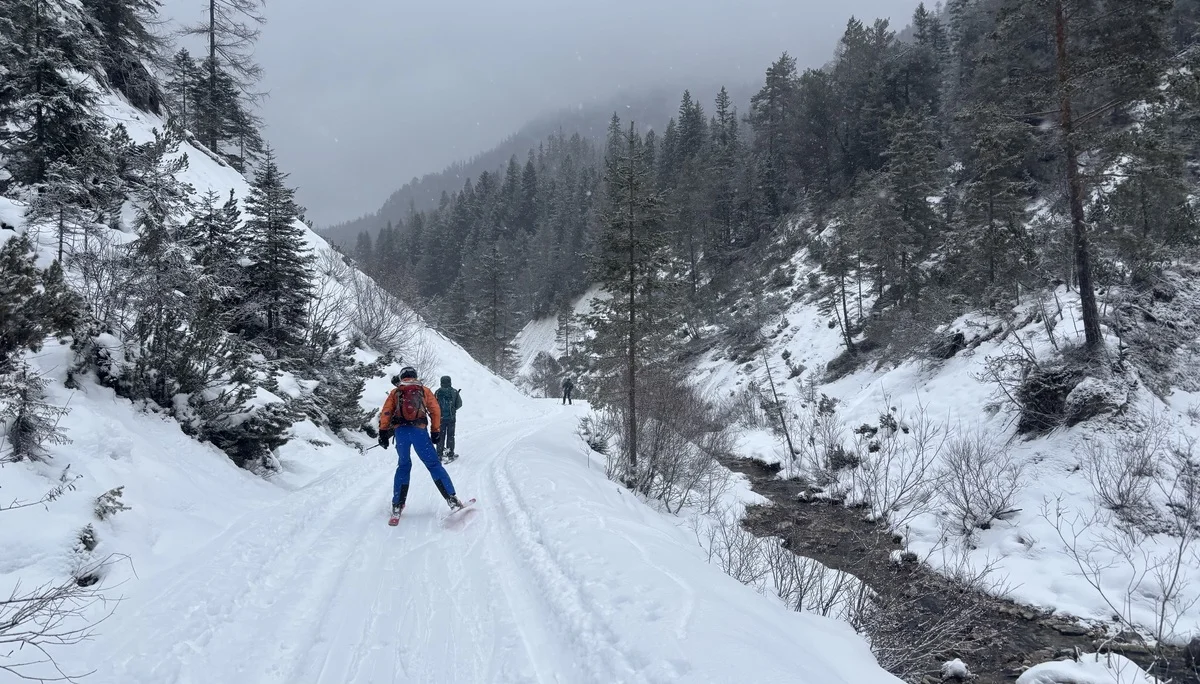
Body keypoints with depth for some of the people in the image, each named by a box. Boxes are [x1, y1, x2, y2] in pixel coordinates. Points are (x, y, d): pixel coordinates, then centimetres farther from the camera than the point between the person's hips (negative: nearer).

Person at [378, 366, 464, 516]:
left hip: (400, 431, 1)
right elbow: (435, 411, 10)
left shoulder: (395, 393, 19)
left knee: (403, 466, 18)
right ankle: (452, 500, -5)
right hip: (419, 430, -1)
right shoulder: (424, 390, 17)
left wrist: (383, 433, 6)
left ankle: (397, 505, 14)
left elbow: (385, 413, 7)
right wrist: (436, 431, 14)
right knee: (434, 464, 3)